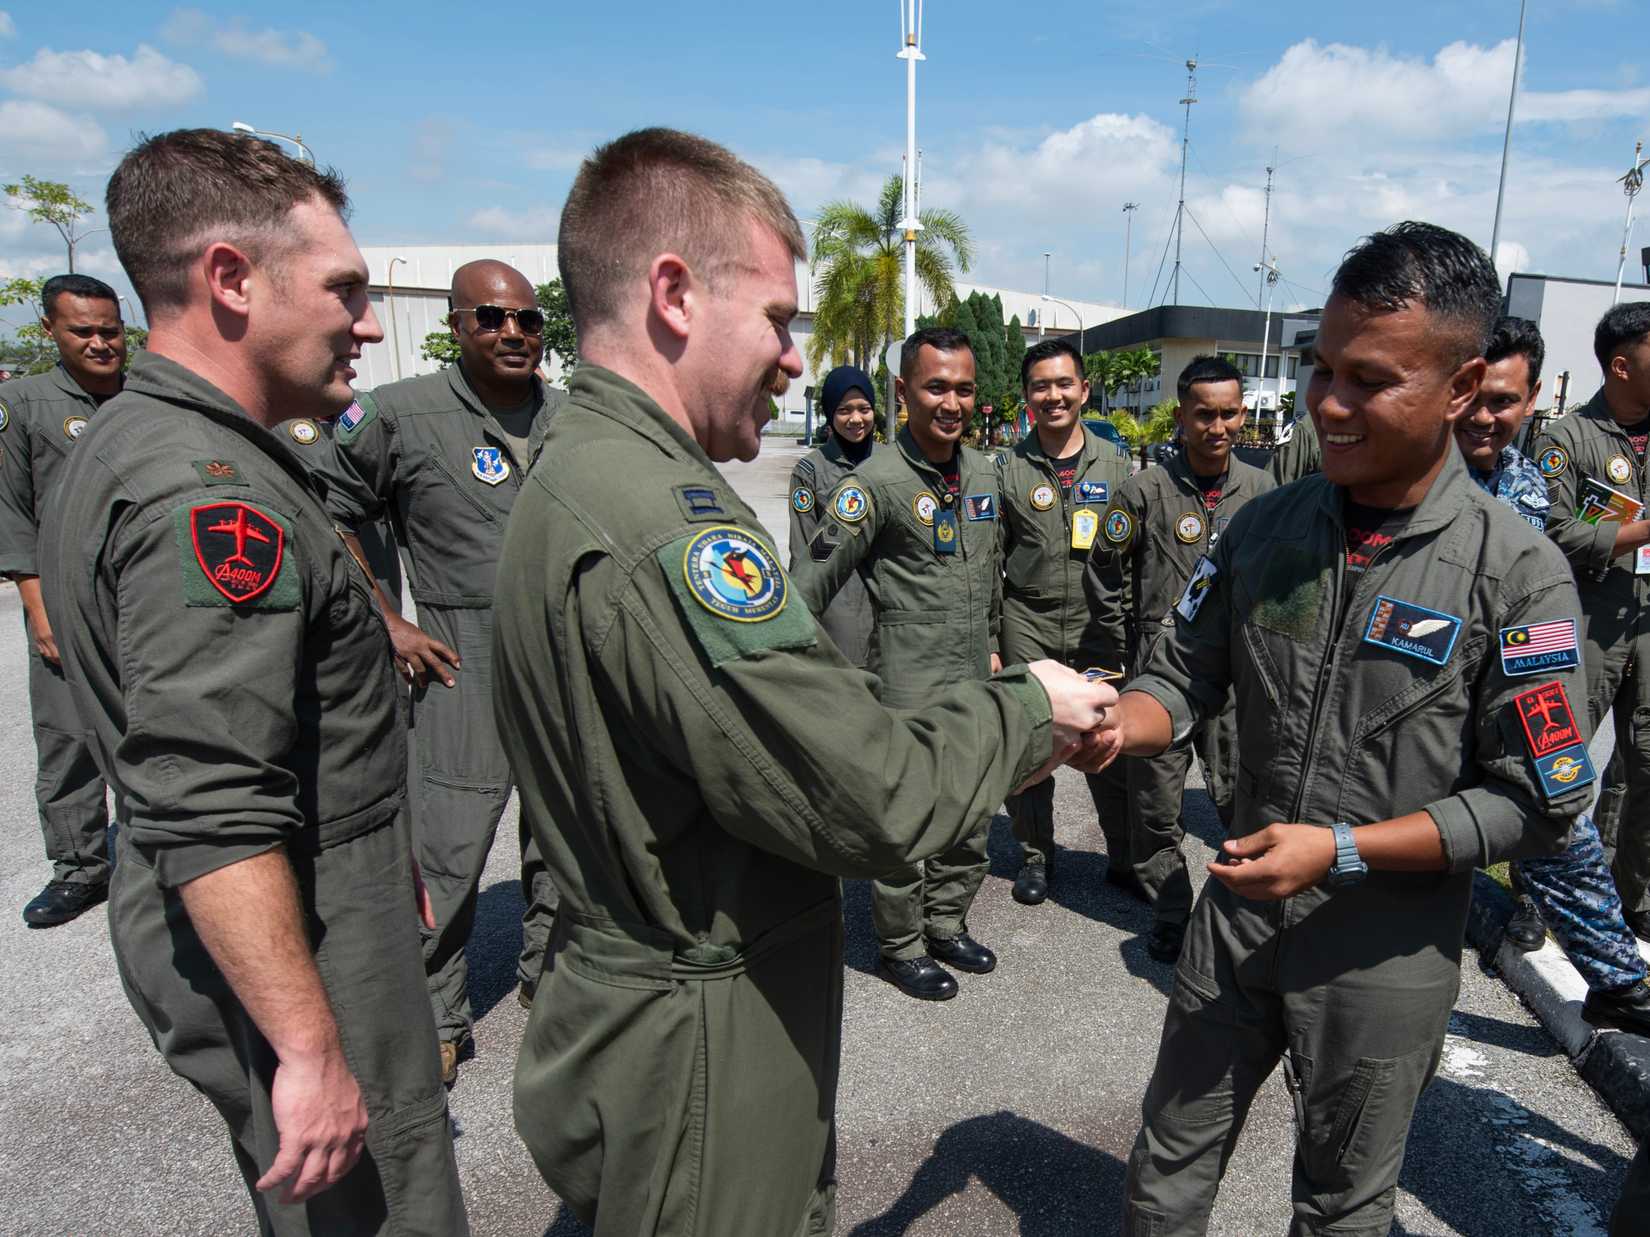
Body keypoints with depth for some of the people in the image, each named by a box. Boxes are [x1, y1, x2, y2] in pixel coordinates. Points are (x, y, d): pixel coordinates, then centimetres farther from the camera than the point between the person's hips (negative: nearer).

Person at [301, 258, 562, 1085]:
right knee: (445, 857, 1)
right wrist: (389, 624, -6)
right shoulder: (398, 416, -8)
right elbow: (324, 519, -2)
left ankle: (549, 975, 38)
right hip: (463, 675, -4)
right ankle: (436, 1019, 22)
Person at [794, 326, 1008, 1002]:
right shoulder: (878, 481, -14)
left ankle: (946, 925, 35)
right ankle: (901, 946, 23)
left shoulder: (984, 474, 8)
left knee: (973, 817, 17)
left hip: (974, 682, 7)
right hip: (907, 685, -7)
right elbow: (815, 578, -13)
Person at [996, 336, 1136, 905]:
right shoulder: (1008, 468, 2)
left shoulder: (1113, 463, 6)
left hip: (1096, 625, 1)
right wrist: (988, 639, 1)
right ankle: (1035, 856, 25)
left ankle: (1125, 859, 21)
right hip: (1027, 627, 0)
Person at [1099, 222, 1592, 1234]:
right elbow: (1186, 677, 1)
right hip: (1239, 910, 3)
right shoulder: (1266, 526, -4)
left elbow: (1540, 806, -13)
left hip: (1388, 946, -2)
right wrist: (1115, 724, -21)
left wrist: (1341, 848, -21)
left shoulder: (1516, 570, -16)